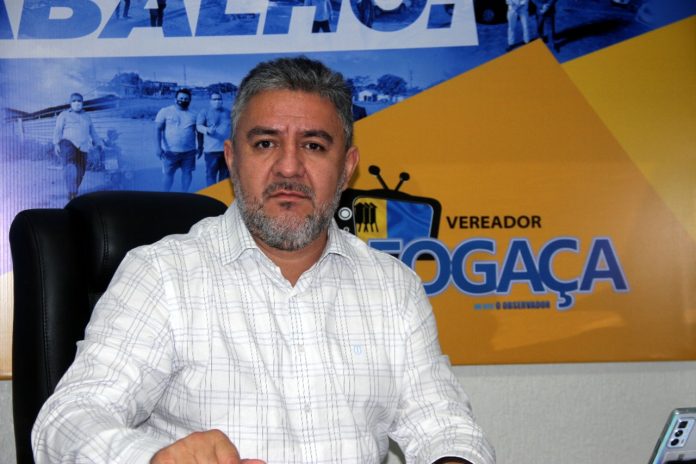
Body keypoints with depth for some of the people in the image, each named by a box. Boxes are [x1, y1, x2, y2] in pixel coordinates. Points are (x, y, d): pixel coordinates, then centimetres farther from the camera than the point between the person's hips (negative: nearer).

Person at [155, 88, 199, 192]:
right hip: (170, 151, -3)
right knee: (168, 174, 4)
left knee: (187, 172, 8)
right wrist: (159, 146, -16)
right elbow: (158, 129, -7)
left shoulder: (192, 115, 7)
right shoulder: (165, 111, -2)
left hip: (189, 151, 3)